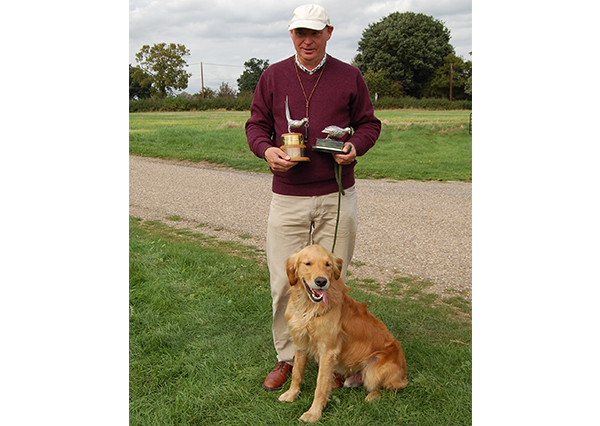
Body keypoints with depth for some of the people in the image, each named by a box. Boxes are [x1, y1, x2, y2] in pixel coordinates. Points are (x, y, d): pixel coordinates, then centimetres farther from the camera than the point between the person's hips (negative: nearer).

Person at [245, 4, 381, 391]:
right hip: (288, 198, 1)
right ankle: (287, 357, 21)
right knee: (284, 282, 2)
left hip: (337, 197, 0)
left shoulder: (349, 77, 6)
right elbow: (256, 125, 10)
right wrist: (266, 150, -11)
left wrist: (355, 146, -11)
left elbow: (369, 123, 11)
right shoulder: (273, 76, 7)